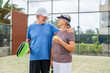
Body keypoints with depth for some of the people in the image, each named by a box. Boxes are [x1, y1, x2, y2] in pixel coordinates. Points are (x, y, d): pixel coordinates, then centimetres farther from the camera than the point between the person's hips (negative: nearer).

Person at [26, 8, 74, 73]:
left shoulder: (50, 26, 7)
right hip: (34, 56, -1)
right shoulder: (31, 27, 6)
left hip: (46, 56, 1)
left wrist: (69, 31, -19)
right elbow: (28, 40, 15)